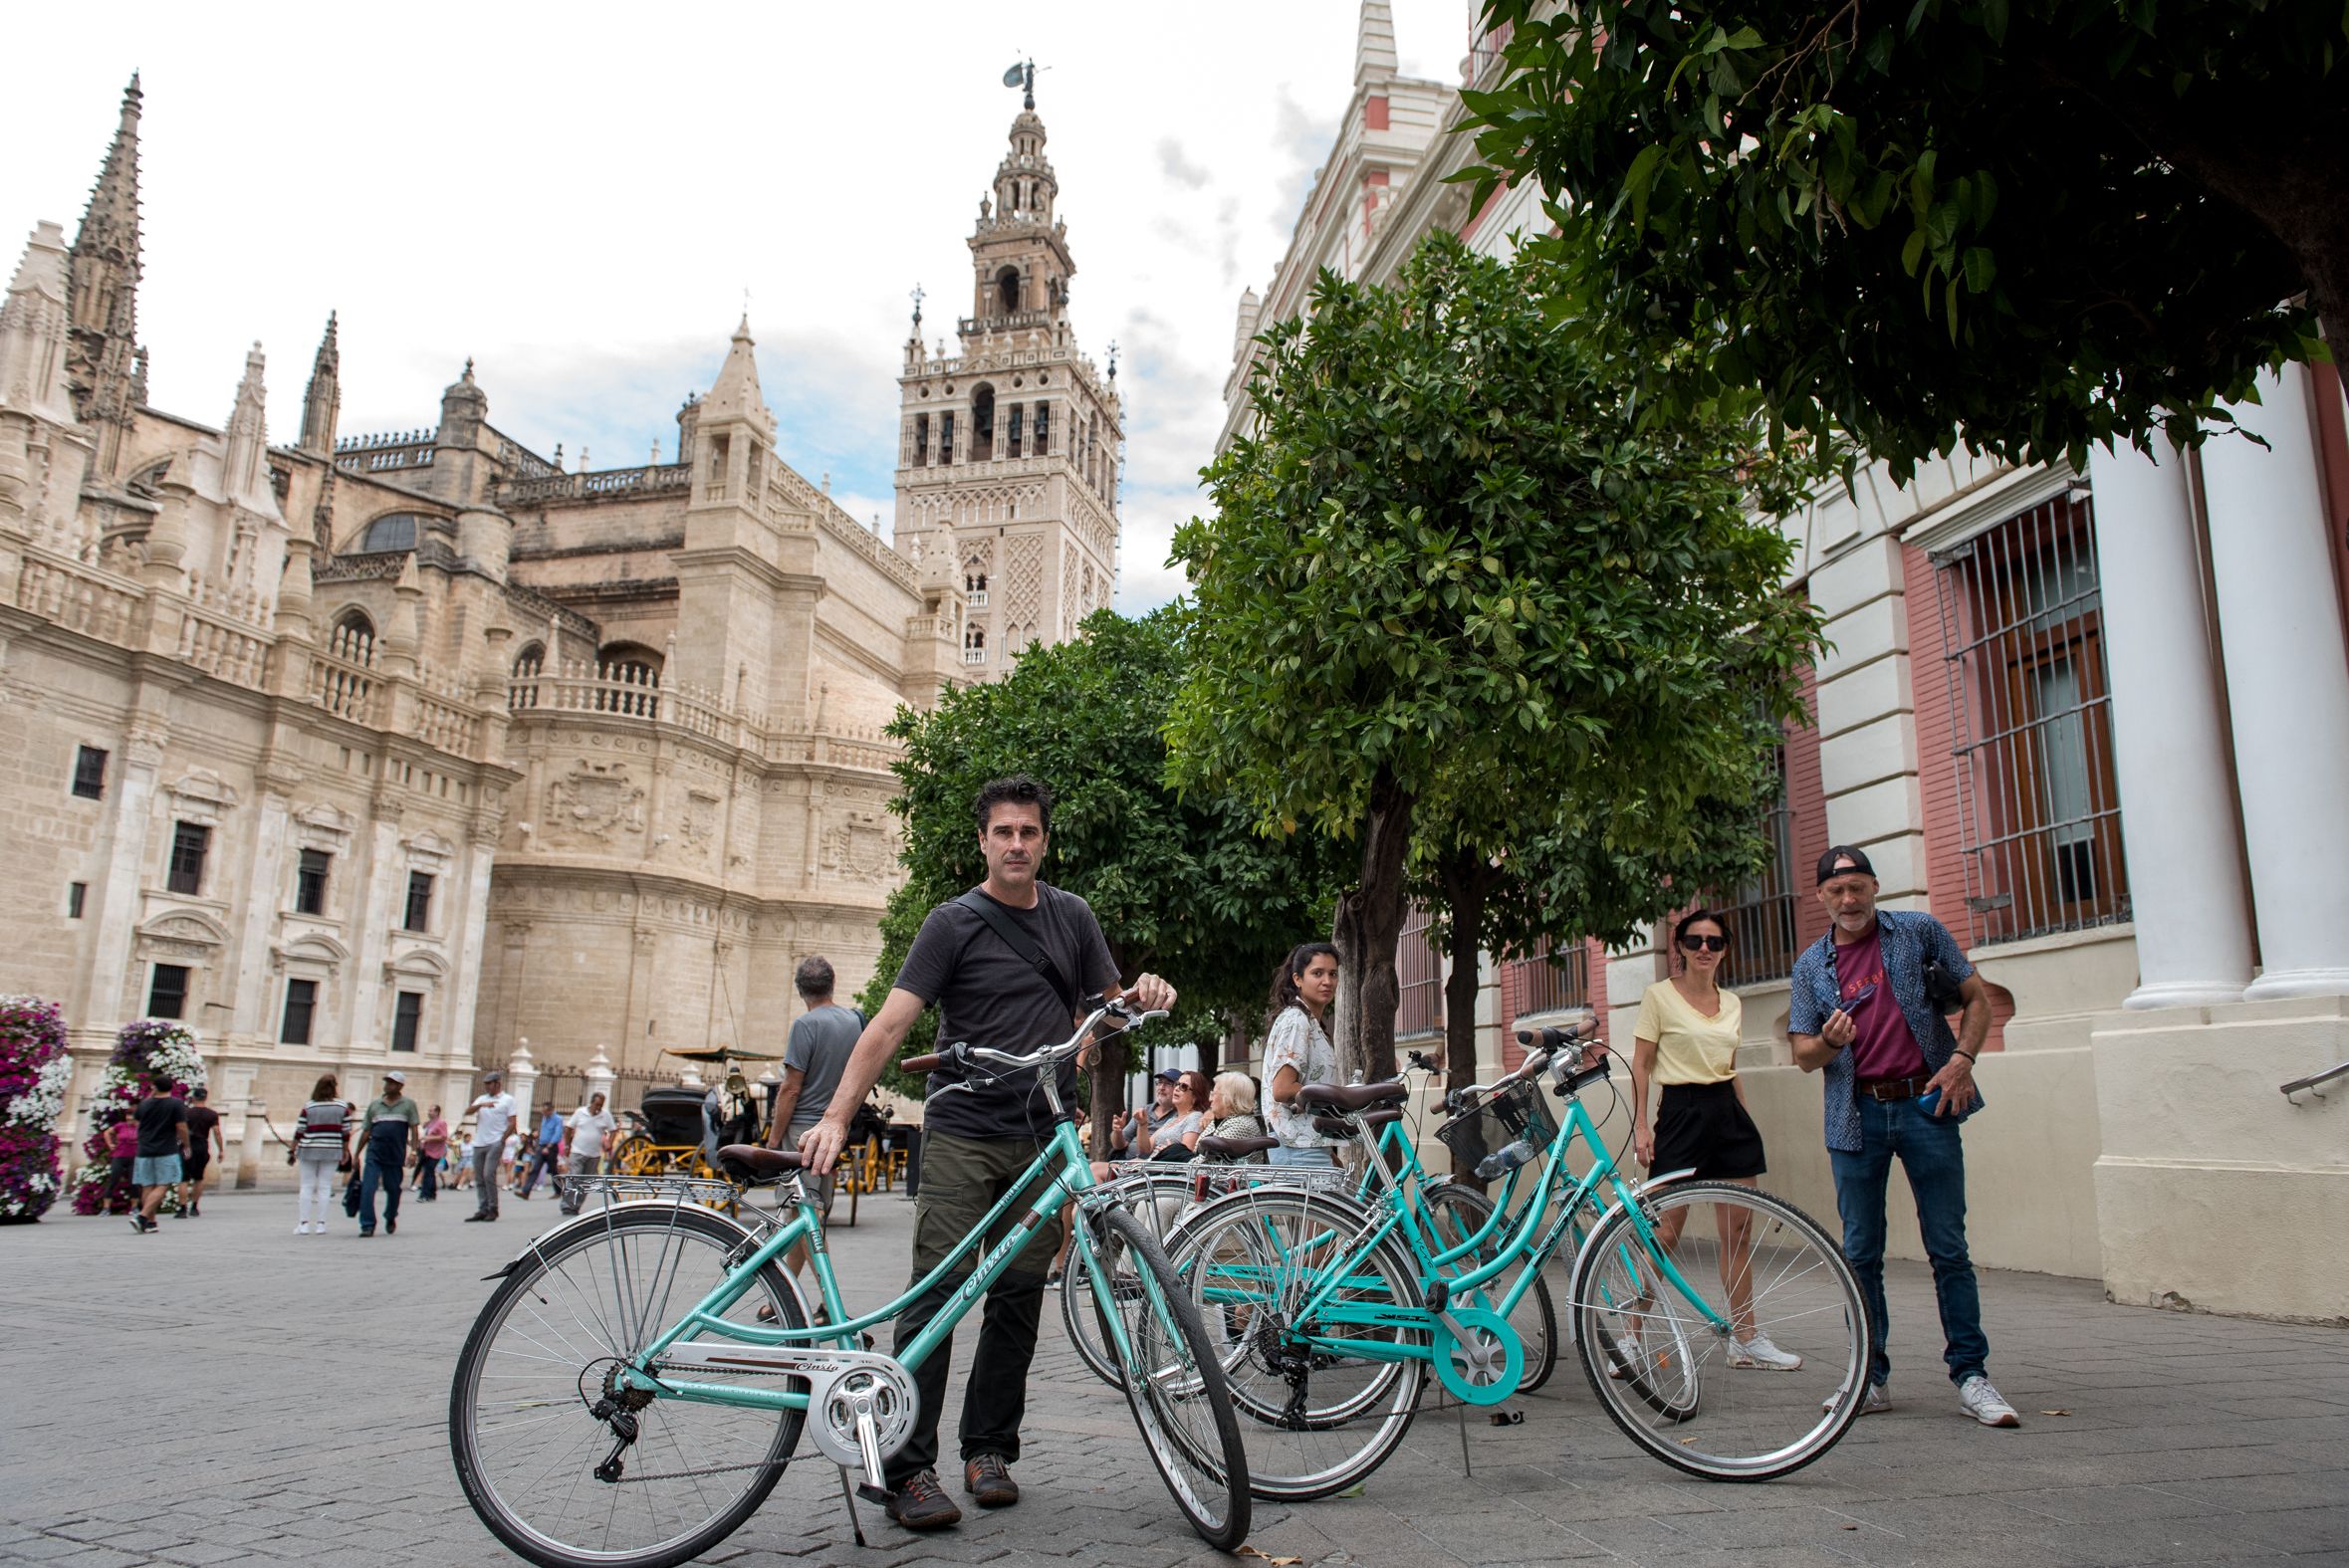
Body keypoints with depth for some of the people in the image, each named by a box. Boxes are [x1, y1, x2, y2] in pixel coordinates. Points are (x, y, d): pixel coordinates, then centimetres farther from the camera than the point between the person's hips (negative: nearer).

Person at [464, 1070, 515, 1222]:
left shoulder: (507, 1099, 4)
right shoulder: (481, 1098, 18)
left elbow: (512, 1123, 0)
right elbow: (468, 1110, 1)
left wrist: (503, 1139, -8)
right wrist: (482, 1105, -17)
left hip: (495, 1143, -6)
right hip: (479, 1143, 6)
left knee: (489, 1175, -14)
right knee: (479, 1178, 5)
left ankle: (493, 1209, -6)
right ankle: (482, 1210, 11)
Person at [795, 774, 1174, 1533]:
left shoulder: (1072, 917, 9)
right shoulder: (955, 923, -4)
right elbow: (889, 1024, -11)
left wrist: (1141, 994, -8)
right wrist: (836, 1117, -22)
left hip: (1043, 1137, 4)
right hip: (961, 1135, -4)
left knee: (1019, 1299, 7)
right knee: (936, 1294, -8)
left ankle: (989, 1451, 20)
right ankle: (909, 1469, -1)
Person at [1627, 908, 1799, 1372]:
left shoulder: (1732, 1003, 12)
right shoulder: (1659, 995, -4)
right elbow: (1641, 1065, -5)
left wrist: (1743, 1119, 16)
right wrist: (1640, 1125, -12)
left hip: (1729, 1113, 6)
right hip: (1681, 1112, -6)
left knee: (1738, 1232, 8)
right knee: (1664, 1234, -6)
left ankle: (1745, 1340, 19)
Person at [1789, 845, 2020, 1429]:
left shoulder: (1920, 931, 4)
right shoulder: (1812, 965, 8)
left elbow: (1979, 997, 7)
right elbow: (1803, 1055, 7)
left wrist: (1962, 1058, -8)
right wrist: (1829, 1041, -16)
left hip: (1926, 1104, -2)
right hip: (1857, 1115, 2)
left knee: (1949, 1247, 0)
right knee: (1861, 1255, 5)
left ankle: (1971, 1375, 10)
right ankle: (1871, 1379, 14)